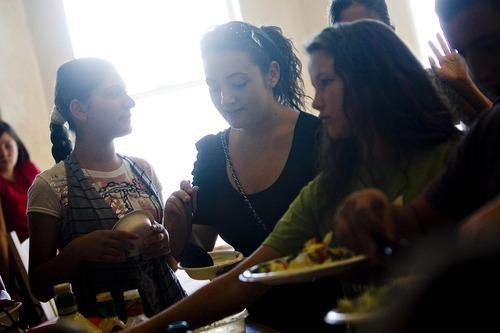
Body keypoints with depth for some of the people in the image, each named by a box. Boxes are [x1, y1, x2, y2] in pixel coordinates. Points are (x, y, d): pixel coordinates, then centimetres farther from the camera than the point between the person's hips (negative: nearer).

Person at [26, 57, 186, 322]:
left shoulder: (143, 170, 9)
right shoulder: (50, 187, -4)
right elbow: (40, 288, 0)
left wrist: (165, 242, -1)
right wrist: (78, 250, -16)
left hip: (171, 308, 4)